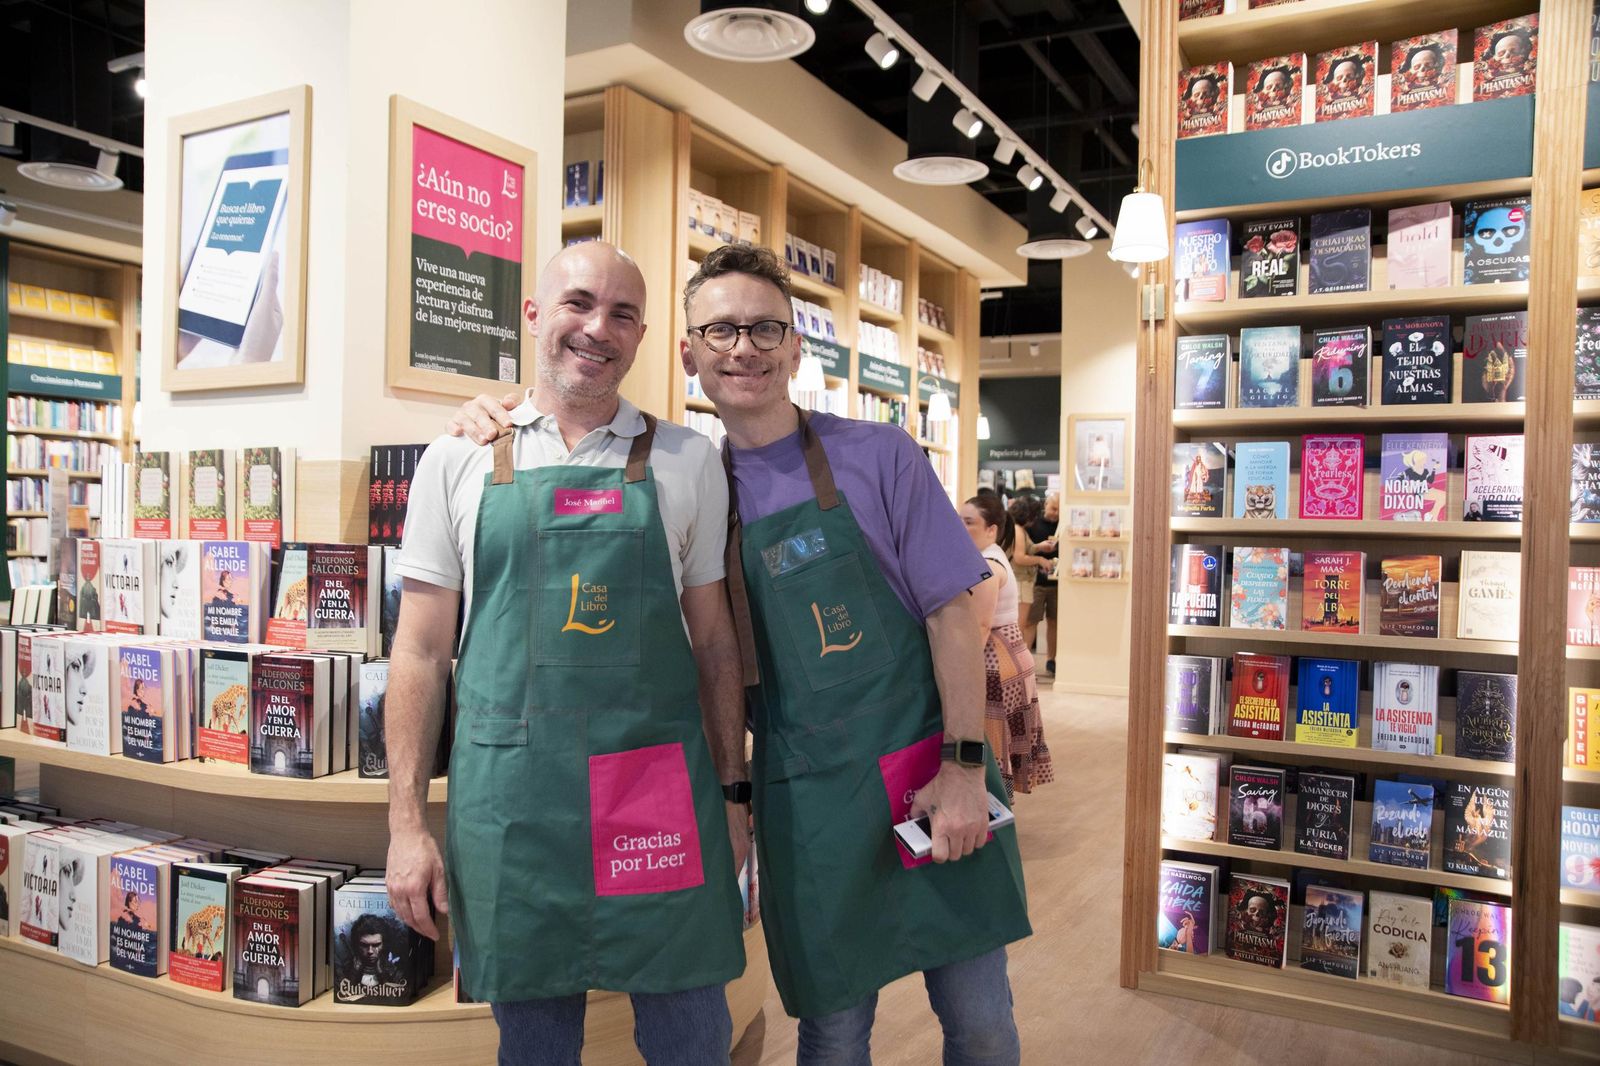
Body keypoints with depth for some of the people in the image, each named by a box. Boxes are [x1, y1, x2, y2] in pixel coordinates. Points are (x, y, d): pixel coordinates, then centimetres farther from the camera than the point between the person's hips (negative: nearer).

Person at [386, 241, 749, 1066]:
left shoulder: (687, 462, 6)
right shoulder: (458, 461, 5)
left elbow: (713, 640, 9)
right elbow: (422, 650, 5)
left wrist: (733, 791, 7)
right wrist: (406, 822, 1)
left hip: (661, 790, 1)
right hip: (509, 796, 0)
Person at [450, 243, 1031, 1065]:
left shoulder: (877, 456, -3)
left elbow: (951, 612, -4)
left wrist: (964, 767, -10)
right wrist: (494, 419, -4)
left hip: (933, 776, 0)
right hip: (806, 802, 1)